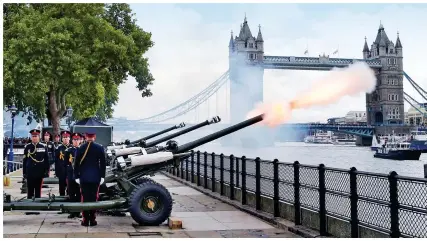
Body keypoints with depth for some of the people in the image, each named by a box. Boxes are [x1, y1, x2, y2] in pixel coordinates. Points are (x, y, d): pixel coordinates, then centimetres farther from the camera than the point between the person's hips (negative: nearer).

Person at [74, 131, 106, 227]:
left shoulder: (81, 148, -2)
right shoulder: (100, 148, -3)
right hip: (95, 177, 0)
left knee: (85, 198, 4)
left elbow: (77, 163, -1)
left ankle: (85, 220, 5)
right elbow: (103, 163, -2)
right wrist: (102, 176, 4)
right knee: (94, 198, 4)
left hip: (84, 177, 0)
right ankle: (92, 220, 5)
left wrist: (77, 176, 6)